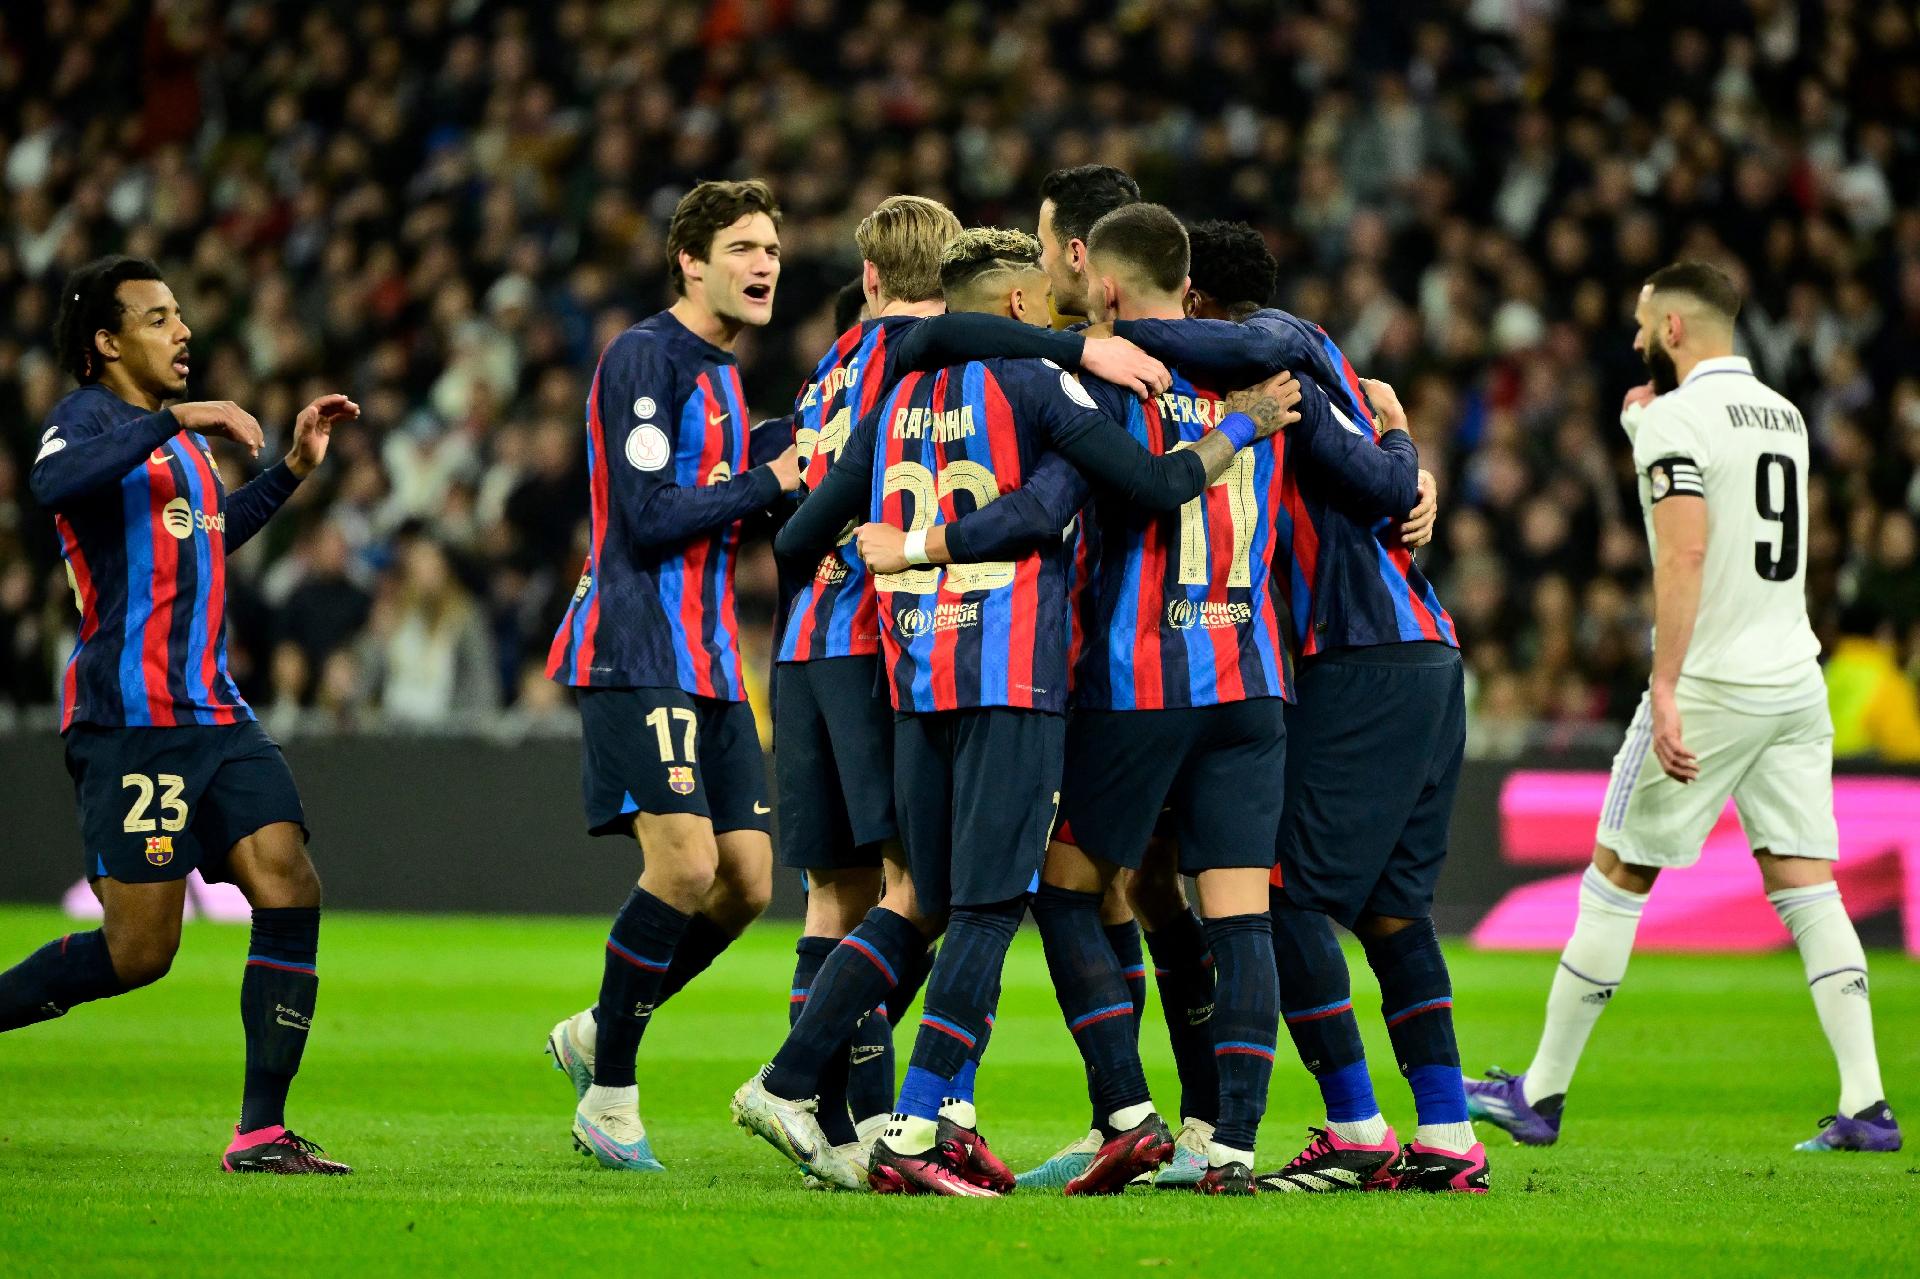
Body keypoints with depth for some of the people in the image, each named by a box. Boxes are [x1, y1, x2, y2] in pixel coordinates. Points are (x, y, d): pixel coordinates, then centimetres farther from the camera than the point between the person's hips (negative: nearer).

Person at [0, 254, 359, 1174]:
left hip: (213, 715, 8)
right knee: (139, 950, -9)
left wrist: (293, 469, 34)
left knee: (289, 889, -8)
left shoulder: (176, 438, 22)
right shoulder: (89, 418, -4)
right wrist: (175, 421, -29)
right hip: (132, 721, -8)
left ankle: (261, 1132, -8)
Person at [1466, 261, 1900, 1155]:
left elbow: (1686, 551, -21)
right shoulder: (1783, 415, 15)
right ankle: (1865, 1106, -7)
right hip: (1797, 680, 7)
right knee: (1806, 888, 4)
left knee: (1615, 879, 3)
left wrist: (1666, 688, -24)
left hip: (1714, 681, -7)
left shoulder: (1677, 418, -10)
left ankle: (1542, 1093, 10)